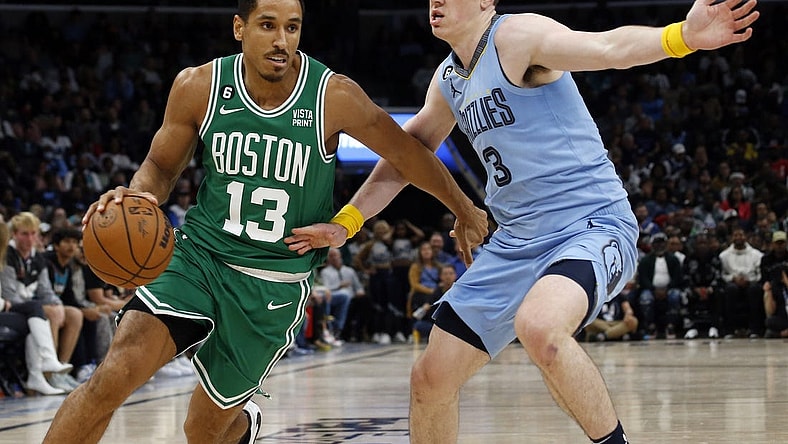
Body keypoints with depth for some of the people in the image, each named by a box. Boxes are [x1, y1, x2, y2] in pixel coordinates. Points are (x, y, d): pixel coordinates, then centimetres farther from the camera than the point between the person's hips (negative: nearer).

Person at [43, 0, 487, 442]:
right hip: (199, 254, 1)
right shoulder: (198, 87, -9)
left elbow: (408, 153, -1)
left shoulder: (334, 97, -15)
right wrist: (137, 196, -18)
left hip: (277, 284, -1)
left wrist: (465, 211, 12)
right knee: (113, 377, -23)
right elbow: (163, 165, 6)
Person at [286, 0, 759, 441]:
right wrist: (343, 226, 17)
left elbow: (609, 47, -30)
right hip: (516, 243, 8)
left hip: (591, 224, -8)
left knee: (538, 325, -39)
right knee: (431, 378, 6)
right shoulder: (449, 80, 12)